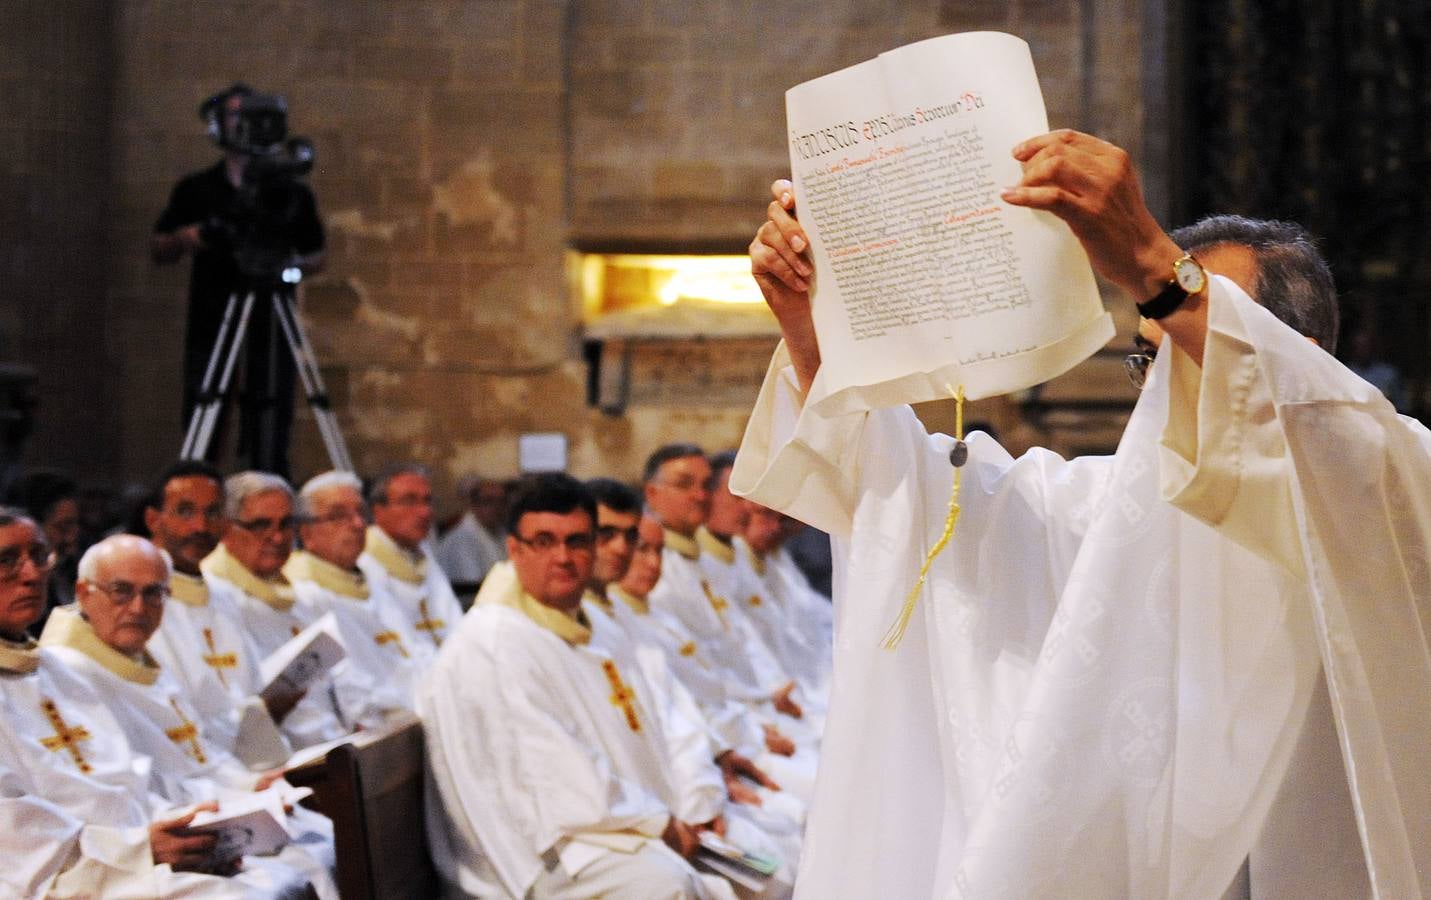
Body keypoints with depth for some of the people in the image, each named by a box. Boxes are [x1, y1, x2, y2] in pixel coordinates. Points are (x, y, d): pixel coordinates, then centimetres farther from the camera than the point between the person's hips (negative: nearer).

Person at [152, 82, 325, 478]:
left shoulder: (293, 193, 12)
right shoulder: (195, 190, 11)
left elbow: (316, 256, 19)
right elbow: (157, 250, 14)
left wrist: (294, 263, -4)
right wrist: (185, 238, -7)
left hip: (270, 336, 0)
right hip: (210, 330, 0)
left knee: (269, 452, -5)